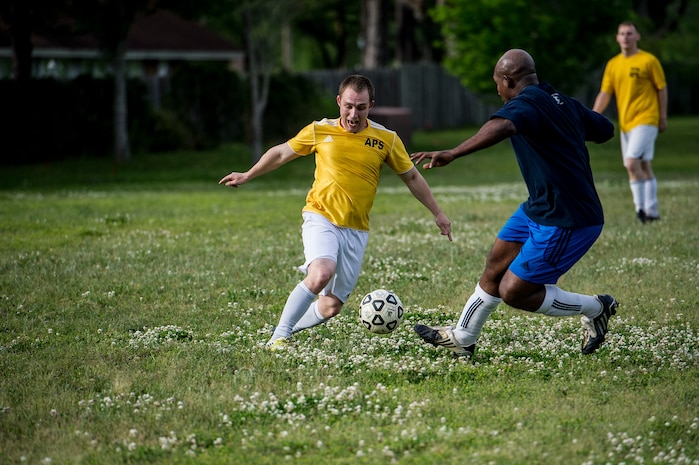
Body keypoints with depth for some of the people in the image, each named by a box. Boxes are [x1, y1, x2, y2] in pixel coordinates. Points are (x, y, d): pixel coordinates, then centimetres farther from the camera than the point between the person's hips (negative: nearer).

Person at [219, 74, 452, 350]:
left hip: (356, 231, 3)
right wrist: (247, 176, 24)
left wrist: (437, 214, 16)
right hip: (321, 219, -2)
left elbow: (411, 177, 15)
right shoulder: (319, 131, 1)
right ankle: (278, 337, -22)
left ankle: (289, 328, 25)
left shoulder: (386, 139, 3)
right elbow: (281, 153, 17)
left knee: (331, 307, -1)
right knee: (322, 273, -31)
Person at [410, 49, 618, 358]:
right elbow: (606, 130, 20)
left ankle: (595, 309, 12)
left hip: (567, 224, -10)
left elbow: (503, 126, -44)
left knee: (513, 292, -3)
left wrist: (452, 154, -52)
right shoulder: (562, 102, 7)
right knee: (496, 263, 16)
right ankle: (462, 339, 32)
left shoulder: (527, 102, -20)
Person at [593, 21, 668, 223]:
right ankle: (652, 212, 15)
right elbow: (604, 94, 9)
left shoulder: (649, 61, -5)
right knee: (643, 166, 9)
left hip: (645, 121, -6)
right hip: (625, 123, 6)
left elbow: (662, 89, 0)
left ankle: (641, 207, -10)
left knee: (632, 163, -19)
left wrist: (663, 118, -2)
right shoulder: (613, 65, 10)